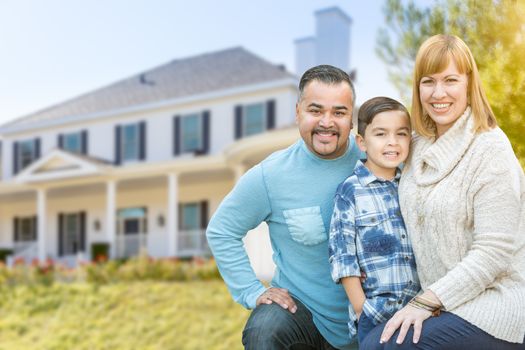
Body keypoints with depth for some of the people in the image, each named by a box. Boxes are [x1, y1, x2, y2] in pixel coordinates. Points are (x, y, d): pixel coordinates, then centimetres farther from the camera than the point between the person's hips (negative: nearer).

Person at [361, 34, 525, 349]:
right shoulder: (420, 147, 6)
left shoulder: (490, 149, -14)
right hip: (443, 302, 6)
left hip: (494, 309, -6)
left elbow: (493, 252, -18)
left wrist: (426, 302, -19)